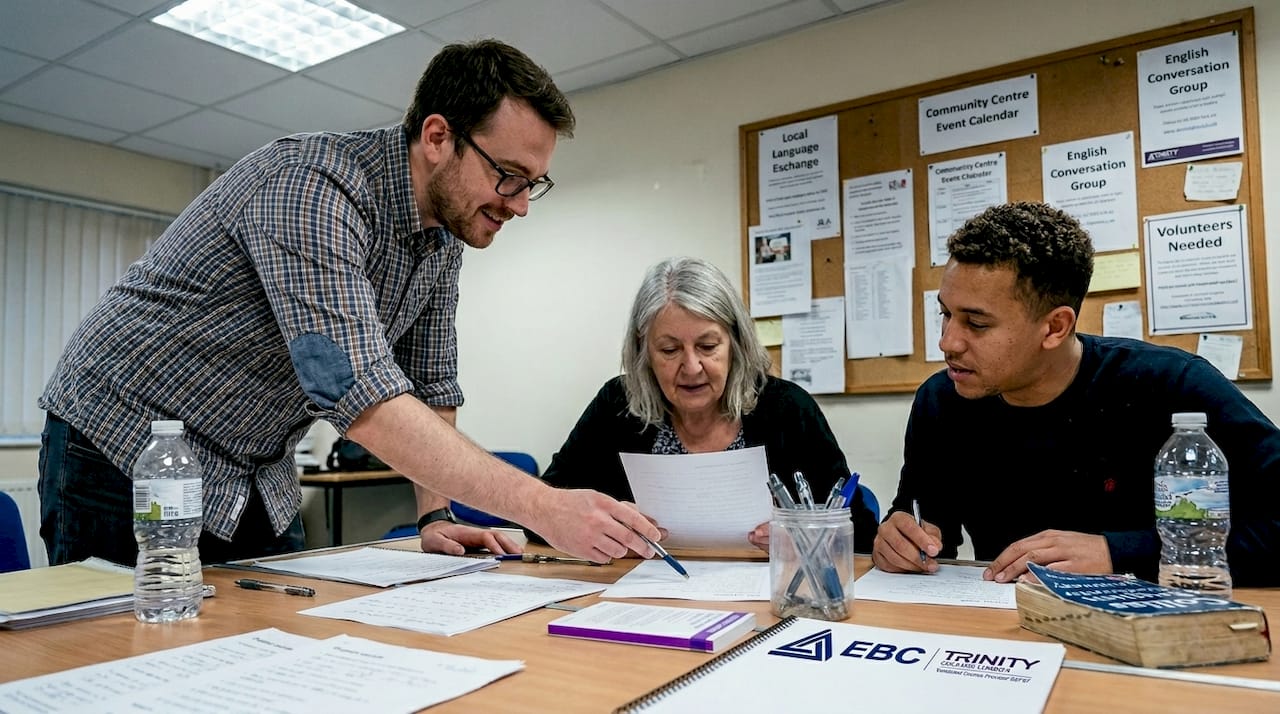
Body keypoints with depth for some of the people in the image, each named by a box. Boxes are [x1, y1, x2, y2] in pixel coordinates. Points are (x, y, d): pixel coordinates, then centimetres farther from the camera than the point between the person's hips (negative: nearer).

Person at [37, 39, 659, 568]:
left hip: (257, 483, 7)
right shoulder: (311, 184, -29)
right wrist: (544, 508, -41)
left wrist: (435, 515, -5)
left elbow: (430, 389, 5)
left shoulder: (446, 236, -2)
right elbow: (360, 398, -39)